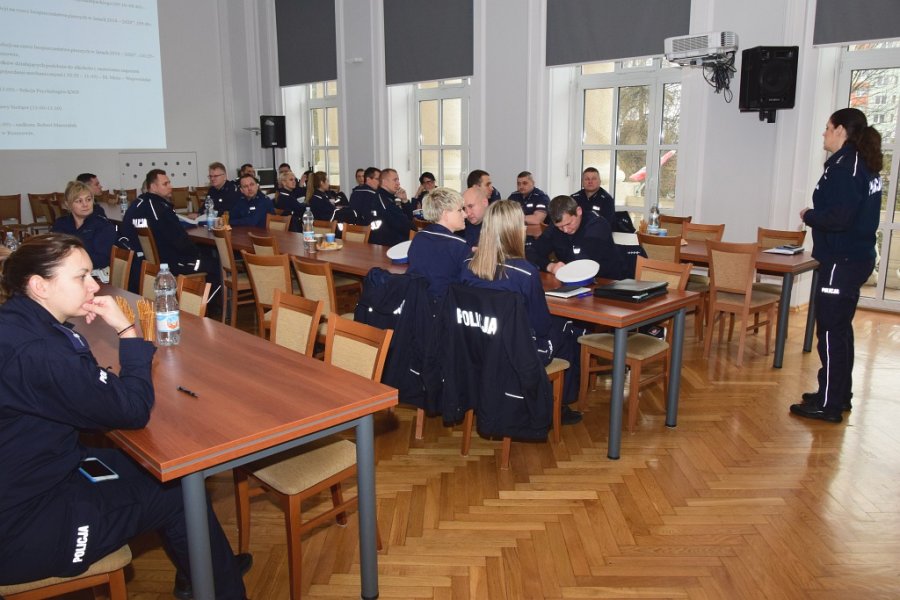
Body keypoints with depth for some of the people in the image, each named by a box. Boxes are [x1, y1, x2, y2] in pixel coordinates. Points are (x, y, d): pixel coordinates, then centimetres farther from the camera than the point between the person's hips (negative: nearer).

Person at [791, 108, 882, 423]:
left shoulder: (844, 166, -16)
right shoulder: (865, 165, 13)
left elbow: (838, 217, -24)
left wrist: (809, 215, -7)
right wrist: (817, 214, 7)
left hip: (841, 262, -10)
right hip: (858, 257, 10)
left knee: (830, 330, -4)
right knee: (840, 327, 17)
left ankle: (828, 404, 3)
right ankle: (840, 395, 28)